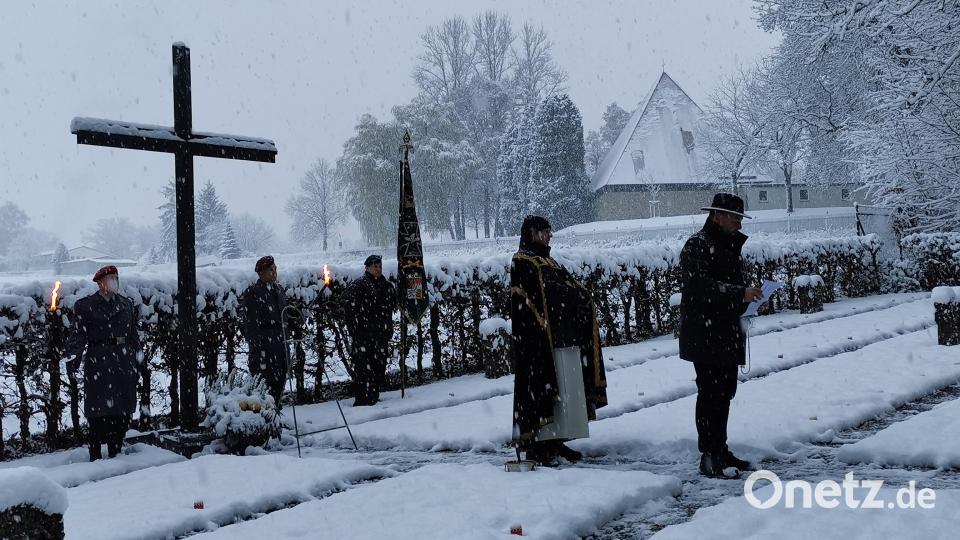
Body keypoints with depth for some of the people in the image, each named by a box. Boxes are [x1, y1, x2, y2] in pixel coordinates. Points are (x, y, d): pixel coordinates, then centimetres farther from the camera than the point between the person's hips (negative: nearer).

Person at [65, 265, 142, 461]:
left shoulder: (126, 304, 13)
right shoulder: (85, 306, 1)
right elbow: (79, 334, -4)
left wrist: (139, 361, 15)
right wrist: (73, 356, -19)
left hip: (123, 360, 4)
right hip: (97, 362, -4)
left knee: (123, 409, 4)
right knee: (98, 409, -4)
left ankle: (115, 452, 15)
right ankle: (95, 455, 4)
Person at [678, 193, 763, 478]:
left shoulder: (730, 246, 20)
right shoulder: (697, 246, -10)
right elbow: (700, 285, -23)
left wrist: (748, 296, 9)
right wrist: (740, 293, -25)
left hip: (727, 335, 10)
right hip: (704, 335, -9)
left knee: (725, 392, 13)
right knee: (710, 393, -9)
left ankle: (720, 450, 23)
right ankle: (709, 456, -5)